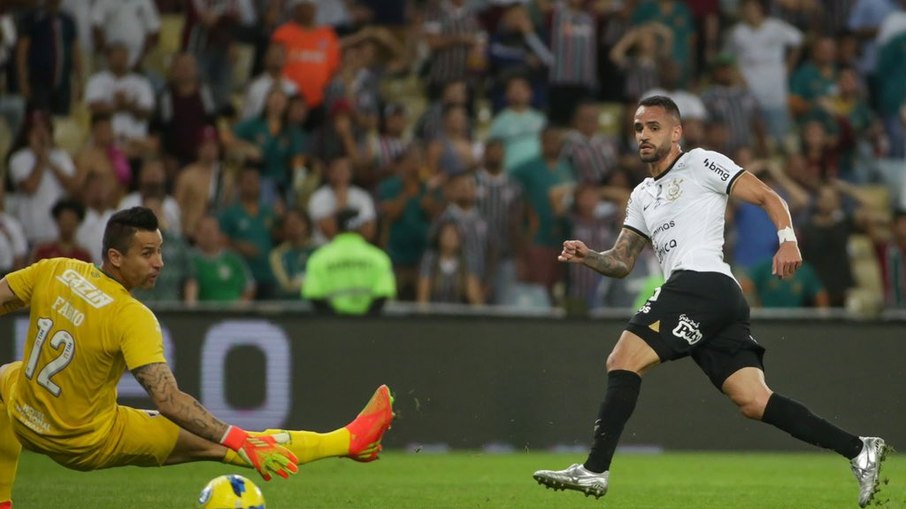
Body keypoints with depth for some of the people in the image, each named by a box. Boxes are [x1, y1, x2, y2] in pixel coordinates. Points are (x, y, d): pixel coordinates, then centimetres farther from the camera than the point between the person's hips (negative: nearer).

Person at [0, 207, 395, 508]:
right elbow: (168, 400, -32)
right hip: (88, 443, -5)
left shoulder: (53, 271, -10)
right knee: (213, 443, -6)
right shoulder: (132, 318, -25)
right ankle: (347, 442, -6)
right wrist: (239, 442, -34)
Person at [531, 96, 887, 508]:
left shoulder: (701, 163, 6)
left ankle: (595, 470, -17)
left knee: (623, 361, -13)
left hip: (702, 284, -8)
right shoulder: (642, 196, 29)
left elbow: (768, 197, 1)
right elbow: (621, 263, 27)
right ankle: (858, 451, -3)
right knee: (754, 402, -1)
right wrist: (588, 256, 6)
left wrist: (787, 240, -16)